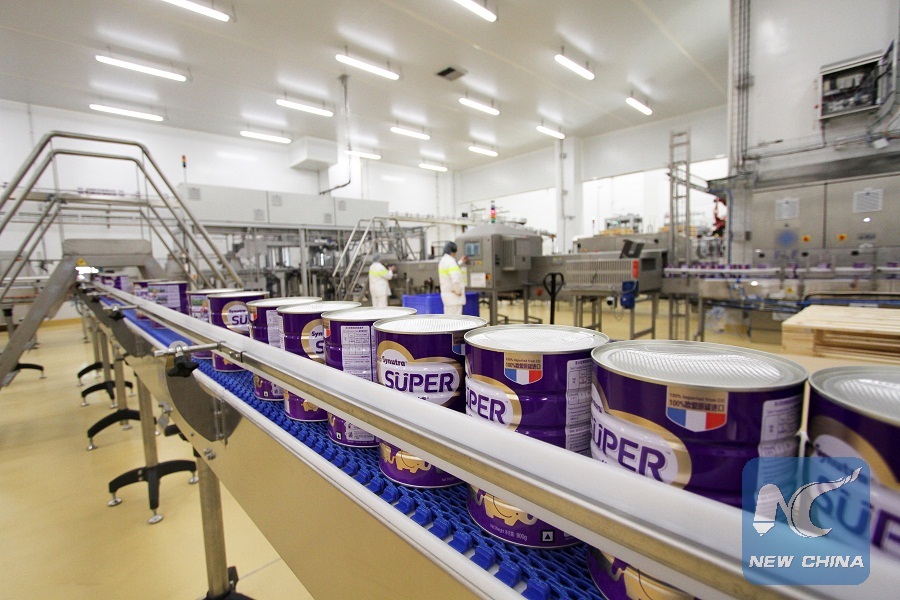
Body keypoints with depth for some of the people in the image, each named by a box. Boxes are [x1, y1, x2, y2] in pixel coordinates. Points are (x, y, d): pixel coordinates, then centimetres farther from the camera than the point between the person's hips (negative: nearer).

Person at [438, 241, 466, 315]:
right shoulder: (451, 261, -19)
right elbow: (455, 280, -28)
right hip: (453, 296, -10)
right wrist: (458, 291, -14)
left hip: (446, 293, 10)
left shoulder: (443, 260, 12)